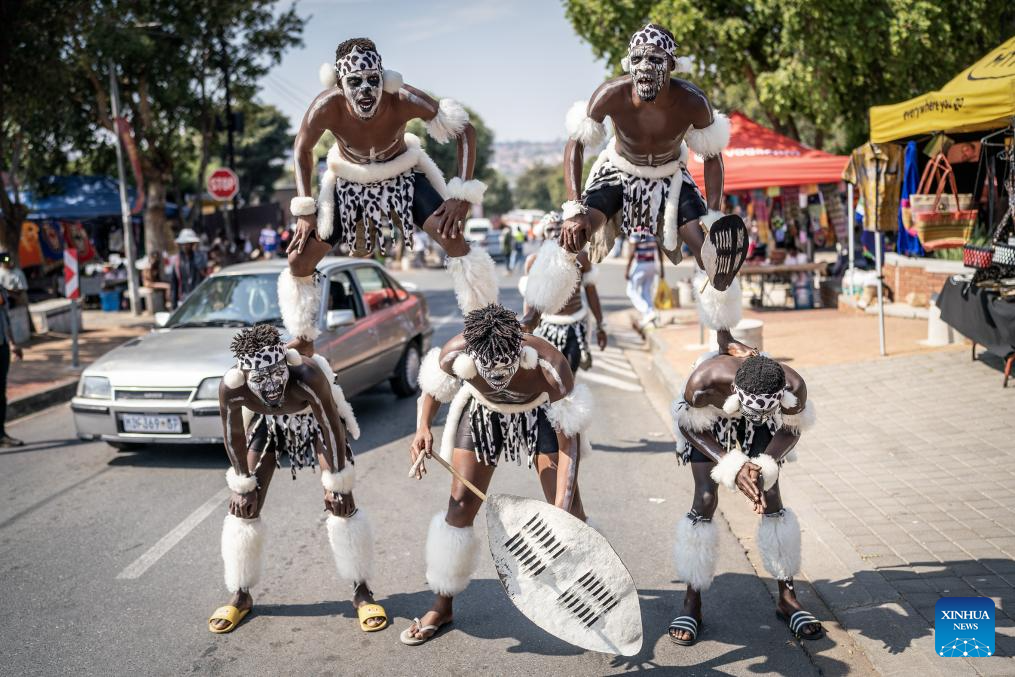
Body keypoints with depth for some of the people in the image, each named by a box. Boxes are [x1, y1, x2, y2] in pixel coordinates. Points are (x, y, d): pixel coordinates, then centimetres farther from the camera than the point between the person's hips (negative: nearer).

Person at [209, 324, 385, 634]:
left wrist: (337, 483, -21)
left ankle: (362, 593, 7)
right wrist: (243, 483, -7)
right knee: (244, 504, 0)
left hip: (317, 418, -2)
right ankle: (240, 597, 20)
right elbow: (234, 437, -15)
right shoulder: (231, 388, -36)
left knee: (341, 502, -9)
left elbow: (332, 429, -29)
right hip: (270, 421, 3)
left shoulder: (309, 378, -44)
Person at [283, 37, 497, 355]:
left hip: (402, 175, -1)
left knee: (451, 235, -24)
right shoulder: (327, 107, -30)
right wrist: (304, 210, -13)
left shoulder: (403, 100, -33)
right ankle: (304, 343, 18)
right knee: (298, 260, -5)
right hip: (350, 184, 1)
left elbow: (464, 130, -22)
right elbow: (302, 151, -9)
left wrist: (462, 195, -28)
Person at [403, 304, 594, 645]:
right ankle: (442, 606, 16)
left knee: (568, 507, -7)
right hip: (483, 412, 2)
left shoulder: (549, 365, -41)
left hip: (542, 413, -1)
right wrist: (423, 428, -27)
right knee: (461, 504, 0)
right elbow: (435, 385, -9)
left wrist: (562, 506, -41)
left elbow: (568, 438, -33)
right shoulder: (454, 355, -35)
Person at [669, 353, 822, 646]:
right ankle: (692, 605, 4)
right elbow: (689, 427, -22)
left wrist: (765, 468, -31)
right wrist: (732, 467, -34)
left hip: (765, 422, 2)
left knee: (769, 495, -6)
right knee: (705, 498, -10)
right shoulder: (703, 382, -44)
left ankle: (787, 599, 12)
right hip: (709, 415, -1)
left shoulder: (794, 387, -37)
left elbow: (791, 431, -14)